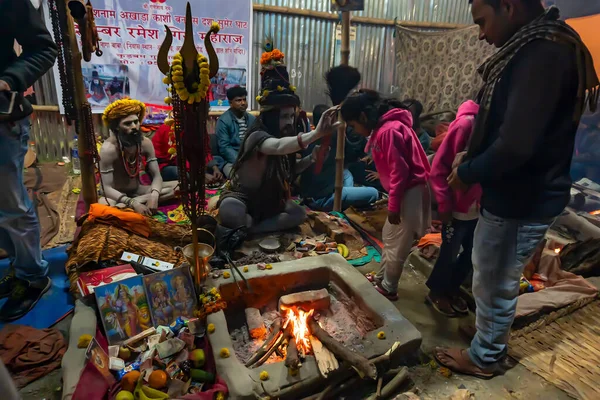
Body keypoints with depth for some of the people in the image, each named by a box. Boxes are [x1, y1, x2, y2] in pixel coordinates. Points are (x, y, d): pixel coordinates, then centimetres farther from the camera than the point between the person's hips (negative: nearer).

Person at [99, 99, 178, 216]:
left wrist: (154, 196, -29)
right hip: (117, 195, -6)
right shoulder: (108, 149, -22)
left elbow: (157, 176, -9)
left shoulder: (145, 143, -8)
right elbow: (107, 188, -24)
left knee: (178, 186, -15)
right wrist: (133, 203, -37)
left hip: (138, 190, 6)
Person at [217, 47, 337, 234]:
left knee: (299, 214, -13)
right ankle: (252, 222, -6)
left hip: (269, 198, 7)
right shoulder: (257, 136, -26)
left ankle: (251, 228, -11)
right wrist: (316, 133, -64)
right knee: (229, 212, -39)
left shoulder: (284, 135, -2)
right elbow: (278, 146, -50)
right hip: (241, 196, -7)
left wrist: (311, 157, -14)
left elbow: (291, 169, 6)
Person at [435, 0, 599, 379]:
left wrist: (467, 173, -14)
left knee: (493, 285, 8)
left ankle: (484, 359, 31)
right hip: (520, 194, 10)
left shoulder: (543, 54, -23)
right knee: (499, 282, 23)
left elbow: (515, 145, -30)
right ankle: (491, 347, 43)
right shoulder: (536, 49, 11)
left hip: (522, 200, -10)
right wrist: (472, 155, 3)